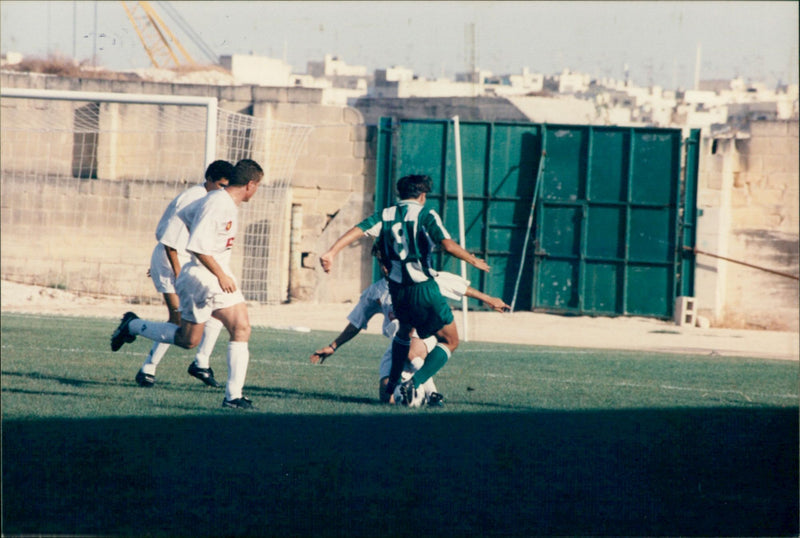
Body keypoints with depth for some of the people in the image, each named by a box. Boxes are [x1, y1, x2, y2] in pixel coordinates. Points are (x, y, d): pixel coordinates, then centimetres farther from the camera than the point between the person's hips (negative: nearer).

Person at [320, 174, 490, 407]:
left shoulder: (386, 215, 8)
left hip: (397, 289, 5)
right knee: (449, 341, 5)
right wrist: (473, 260, -4)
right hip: (423, 288, -5)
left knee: (403, 331, 35)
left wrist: (332, 252, -11)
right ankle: (415, 383, -12)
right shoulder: (426, 214, -4)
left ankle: (392, 384, 33)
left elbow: (357, 230, -6)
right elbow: (447, 245, -17)